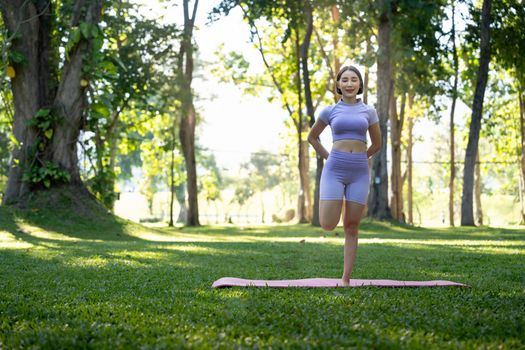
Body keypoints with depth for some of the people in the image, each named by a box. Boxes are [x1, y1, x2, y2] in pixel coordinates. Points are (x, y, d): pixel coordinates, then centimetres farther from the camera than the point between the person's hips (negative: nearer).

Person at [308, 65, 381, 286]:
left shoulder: (368, 111, 9)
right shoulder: (329, 111, 6)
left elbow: (377, 144, 19)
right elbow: (312, 137, 19)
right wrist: (328, 158, 11)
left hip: (359, 174, 1)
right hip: (334, 171, -1)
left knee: (351, 228, -1)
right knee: (327, 226, -11)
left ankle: (346, 279, 6)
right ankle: (333, 202, 25)